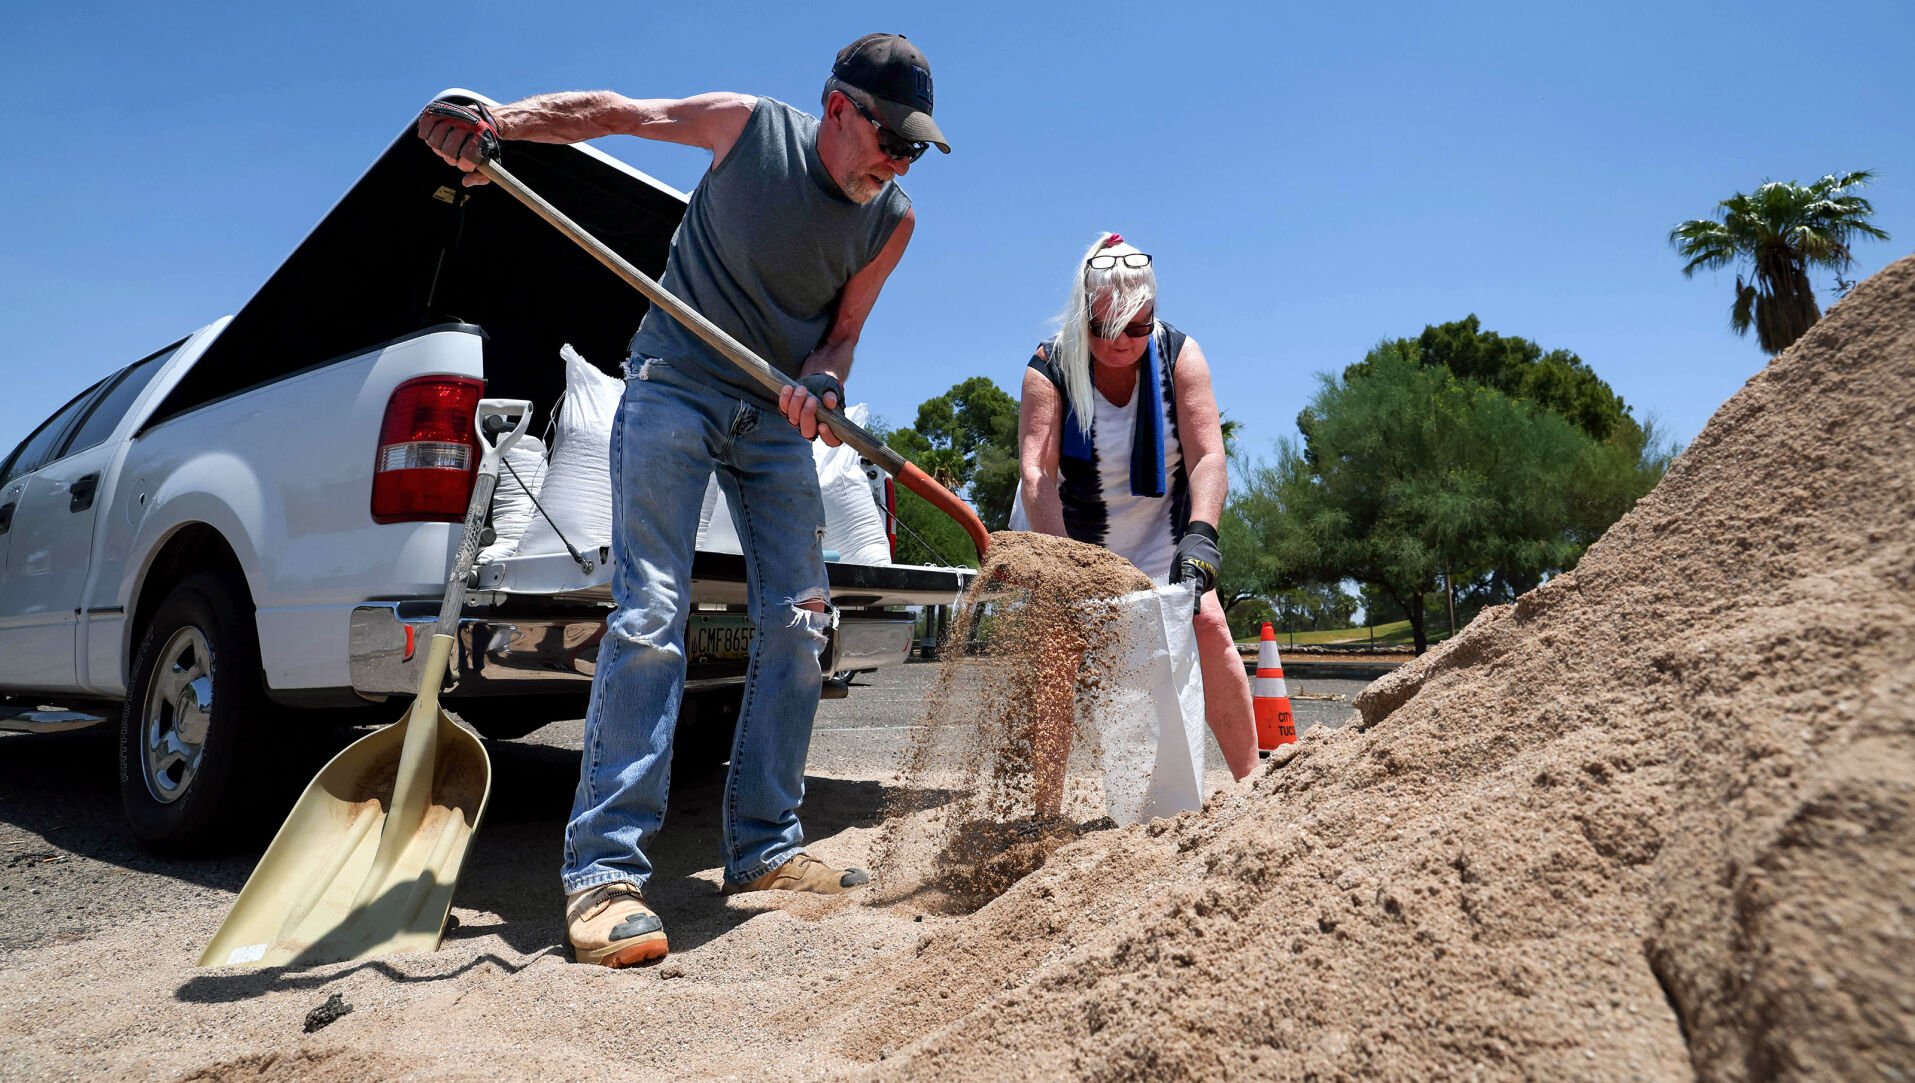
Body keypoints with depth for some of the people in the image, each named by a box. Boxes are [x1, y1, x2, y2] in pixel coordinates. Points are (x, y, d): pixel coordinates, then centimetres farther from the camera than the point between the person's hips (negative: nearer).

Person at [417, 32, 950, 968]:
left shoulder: (892, 220, 2)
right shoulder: (748, 127, -7)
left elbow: (845, 326, 3)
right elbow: (605, 111, -2)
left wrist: (820, 382, -18)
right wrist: (494, 122, -17)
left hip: (779, 414, 5)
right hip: (674, 387, -5)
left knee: (797, 624, -1)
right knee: (650, 615, -16)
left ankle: (764, 849, 9)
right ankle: (603, 868, -13)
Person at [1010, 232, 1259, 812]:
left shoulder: (1180, 355, -15)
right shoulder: (1049, 368, -20)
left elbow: (1207, 457, -23)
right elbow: (1037, 472, -31)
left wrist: (1200, 537, -38)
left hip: (1157, 529, 2)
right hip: (1065, 529, -1)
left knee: (1207, 625, -12)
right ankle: (1044, 810, -5)